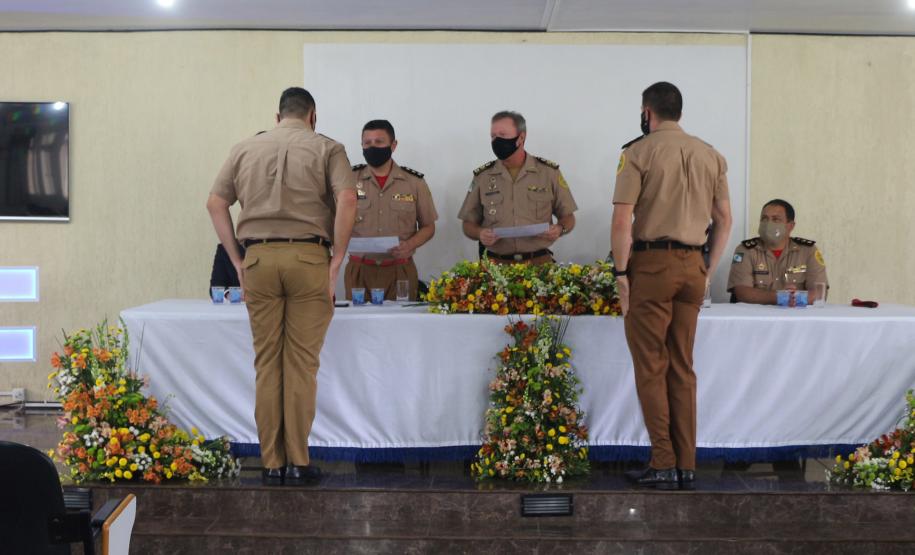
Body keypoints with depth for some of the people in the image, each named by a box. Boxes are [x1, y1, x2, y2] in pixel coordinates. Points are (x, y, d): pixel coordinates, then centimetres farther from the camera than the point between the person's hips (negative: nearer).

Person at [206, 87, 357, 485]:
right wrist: (336, 260, -3)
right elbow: (347, 200, -8)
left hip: (258, 258, 2)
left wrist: (237, 262, 13)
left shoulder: (246, 149, 16)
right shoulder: (326, 149, 6)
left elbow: (215, 203, 12)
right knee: (302, 362, 1)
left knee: (267, 362, 6)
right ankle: (298, 462, 2)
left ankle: (271, 463, 8)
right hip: (308, 258, -2)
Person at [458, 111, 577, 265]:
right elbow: (469, 224, 13)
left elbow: (568, 217, 12)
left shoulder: (549, 172, 5)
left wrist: (560, 229, -10)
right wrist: (480, 234, -8)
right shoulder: (482, 176, 8)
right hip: (497, 264, 1)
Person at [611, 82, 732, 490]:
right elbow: (724, 219, 11)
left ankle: (663, 465, 0)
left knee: (651, 368, 1)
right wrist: (708, 271, 16)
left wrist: (621, 273, -7)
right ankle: (686, 467, 12)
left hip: (651, 264, -5)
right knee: (682, 368, 10)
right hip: (692, 266, 5)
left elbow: (622, 219, -12)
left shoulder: (639, 153, -5)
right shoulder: (710, 156, 11)